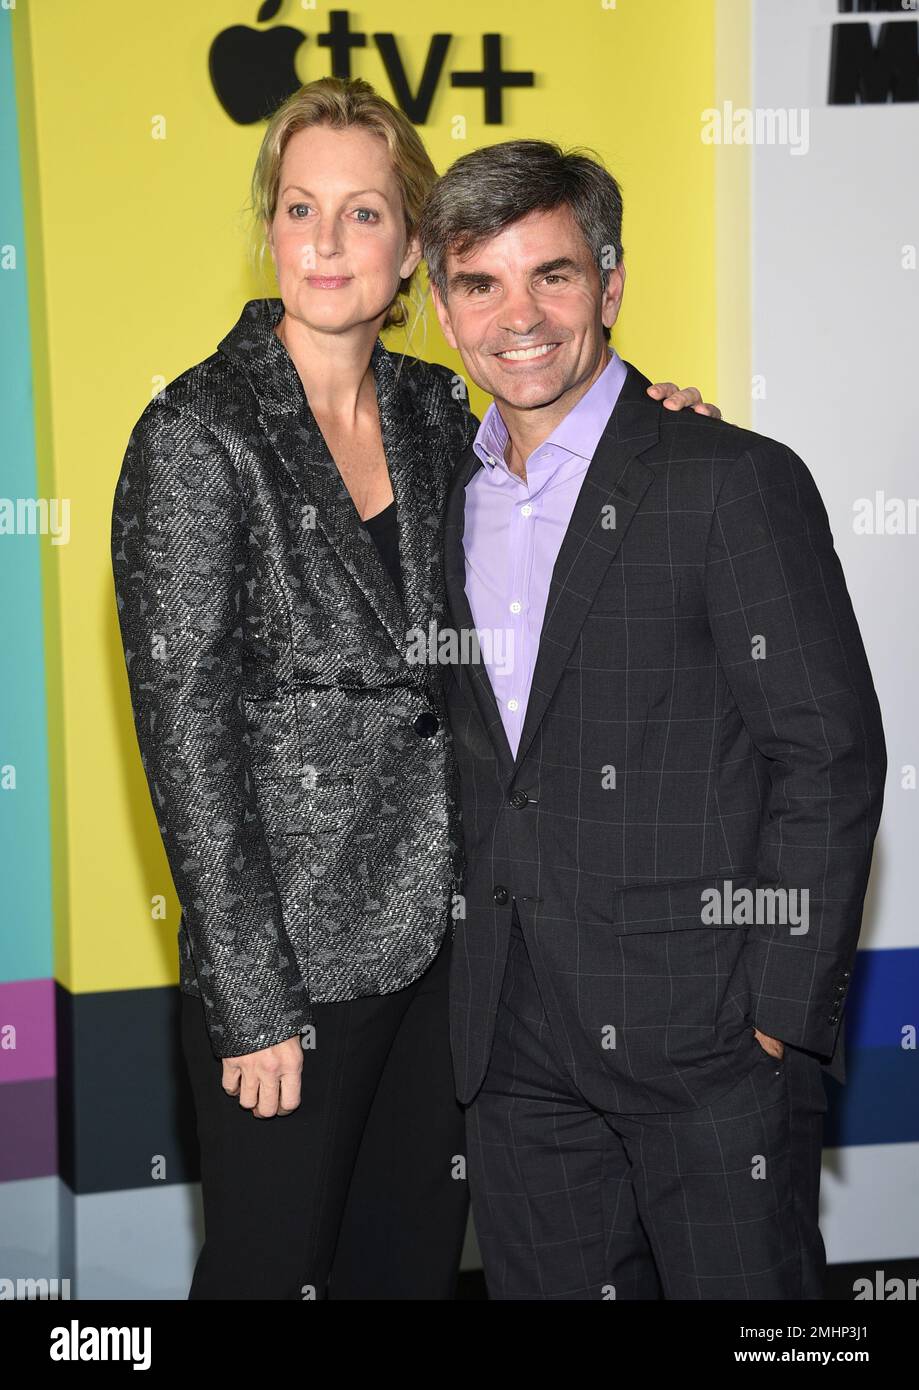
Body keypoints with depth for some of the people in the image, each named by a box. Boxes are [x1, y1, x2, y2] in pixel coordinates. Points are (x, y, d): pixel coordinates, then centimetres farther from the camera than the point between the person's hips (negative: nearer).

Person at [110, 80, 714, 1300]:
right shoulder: (200, 434, -12)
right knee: (271, 1262, 9)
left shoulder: (433, 409, 5)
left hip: (443, 928, 5)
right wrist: (254, 1005, -15)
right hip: (292, 948, -5)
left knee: (414, 1257, 16)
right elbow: (187, 728, -14)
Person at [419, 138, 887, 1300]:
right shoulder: (451, 497, 11)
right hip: (517, 1049, 6)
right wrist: (486, 989, 9)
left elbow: (830, 756, -11)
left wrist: (780, 1018, -14)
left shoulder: (735, 483, -8)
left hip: (709, 1036, -5)